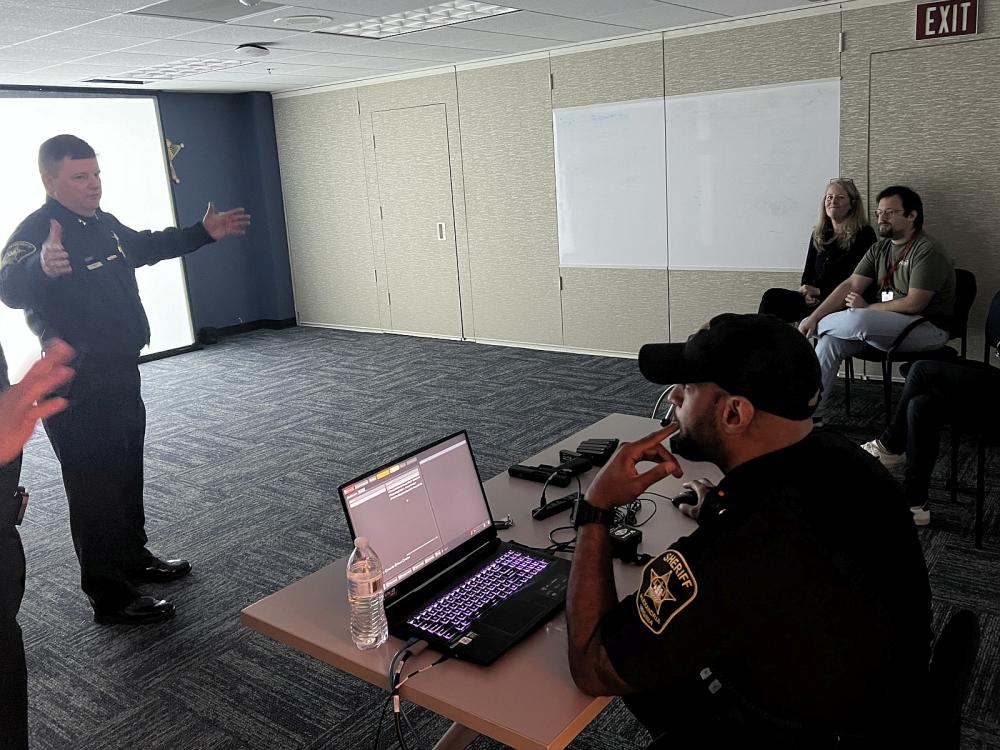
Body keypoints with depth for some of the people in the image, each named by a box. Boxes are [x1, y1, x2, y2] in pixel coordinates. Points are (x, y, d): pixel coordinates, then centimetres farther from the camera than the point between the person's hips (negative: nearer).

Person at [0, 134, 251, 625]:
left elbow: (146, 247, 27)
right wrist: (41, 266, -62)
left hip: (122, 374, 9)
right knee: (96, 491, 0)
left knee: (128, 477, 21)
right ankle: (110, 597, 13)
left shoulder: (104, 223, 7)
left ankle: (135, 559, 39)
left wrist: (203, 233, 21)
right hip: (77, 391, -9)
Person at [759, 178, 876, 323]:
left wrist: (820, 292, -12)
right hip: (815, 299, 6)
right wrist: (808, 293, -5)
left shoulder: (864, 234, 0)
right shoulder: (818, 234, 19)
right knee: (771, 296, -21)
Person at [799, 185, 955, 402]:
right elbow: (851, 285, 2)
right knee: (831, 340, -15)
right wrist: (813, 317, -10)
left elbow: (913, 304, -19)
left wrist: (867, 308, -10)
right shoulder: (879, 249, 11)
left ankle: (819, 326, 0)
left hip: (929, 328, -7)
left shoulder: (927, 252, -13)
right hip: (890, 323, 7)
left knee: (857, 320, -32)